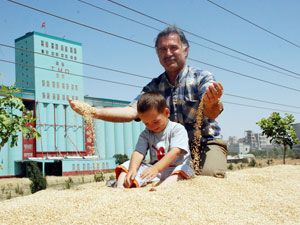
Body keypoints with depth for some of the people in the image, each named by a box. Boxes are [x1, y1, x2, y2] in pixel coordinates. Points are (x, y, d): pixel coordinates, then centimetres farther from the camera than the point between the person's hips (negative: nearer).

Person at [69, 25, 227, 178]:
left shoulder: (202, 78, -6)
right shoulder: (153, 87, 5)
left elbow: (211, 113, -24)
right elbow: (131, 112, -10)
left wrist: (212, 103, -50)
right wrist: (94, 112, -25)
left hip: (207, 145, -2)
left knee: (211, 175, -29)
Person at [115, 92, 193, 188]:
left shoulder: (178, 129, -7)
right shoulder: (145, 134, 8)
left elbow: (175, 152, -22)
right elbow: (138, 153, -7)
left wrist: (156, 168, -36)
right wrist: (132, 169, -29)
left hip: (176, 167, -4)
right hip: (153, 168, 4)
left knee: (180, 171, -36)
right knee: (127, 165, -11)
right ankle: (120, 188, -33)